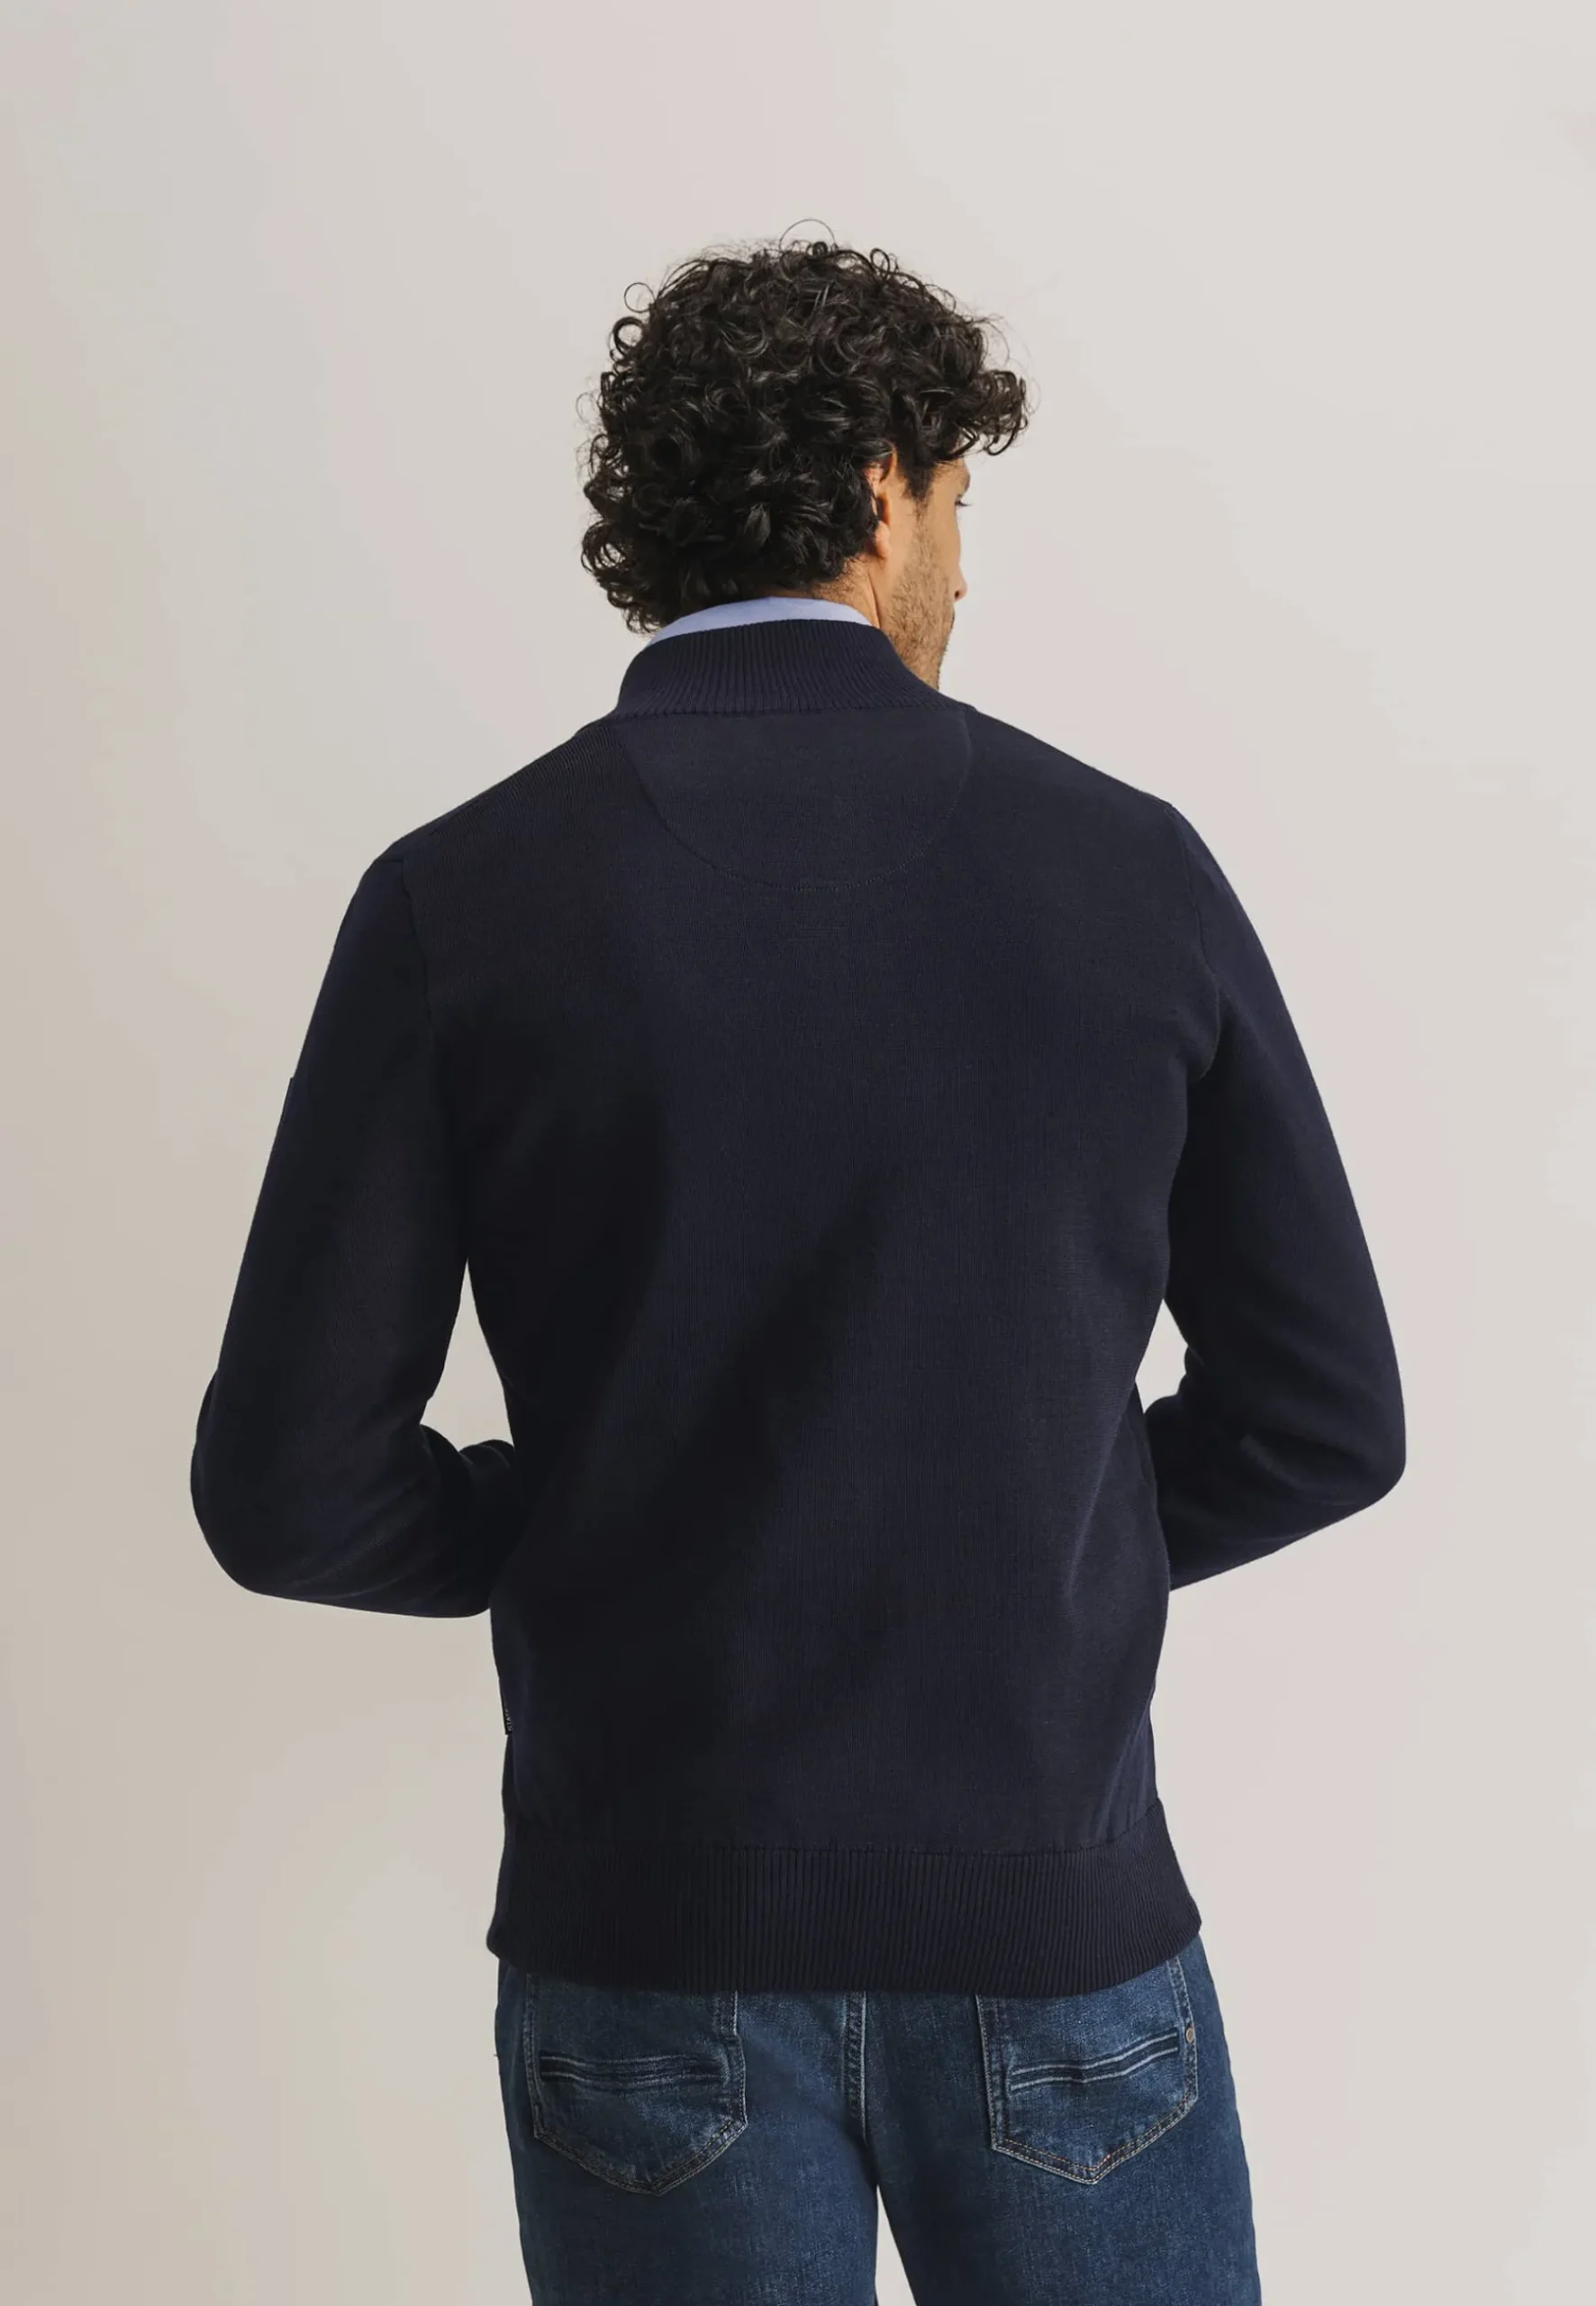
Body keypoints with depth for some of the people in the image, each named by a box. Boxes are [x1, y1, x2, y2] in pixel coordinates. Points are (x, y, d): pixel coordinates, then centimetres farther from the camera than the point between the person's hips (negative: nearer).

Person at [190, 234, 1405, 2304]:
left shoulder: (460, 904, -8)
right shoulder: (1131, 869, -5)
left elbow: (288, 1488, -9)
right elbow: (1324, 1417, 1)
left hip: (655, 1957, 0)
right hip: (1057, 1923, 0)